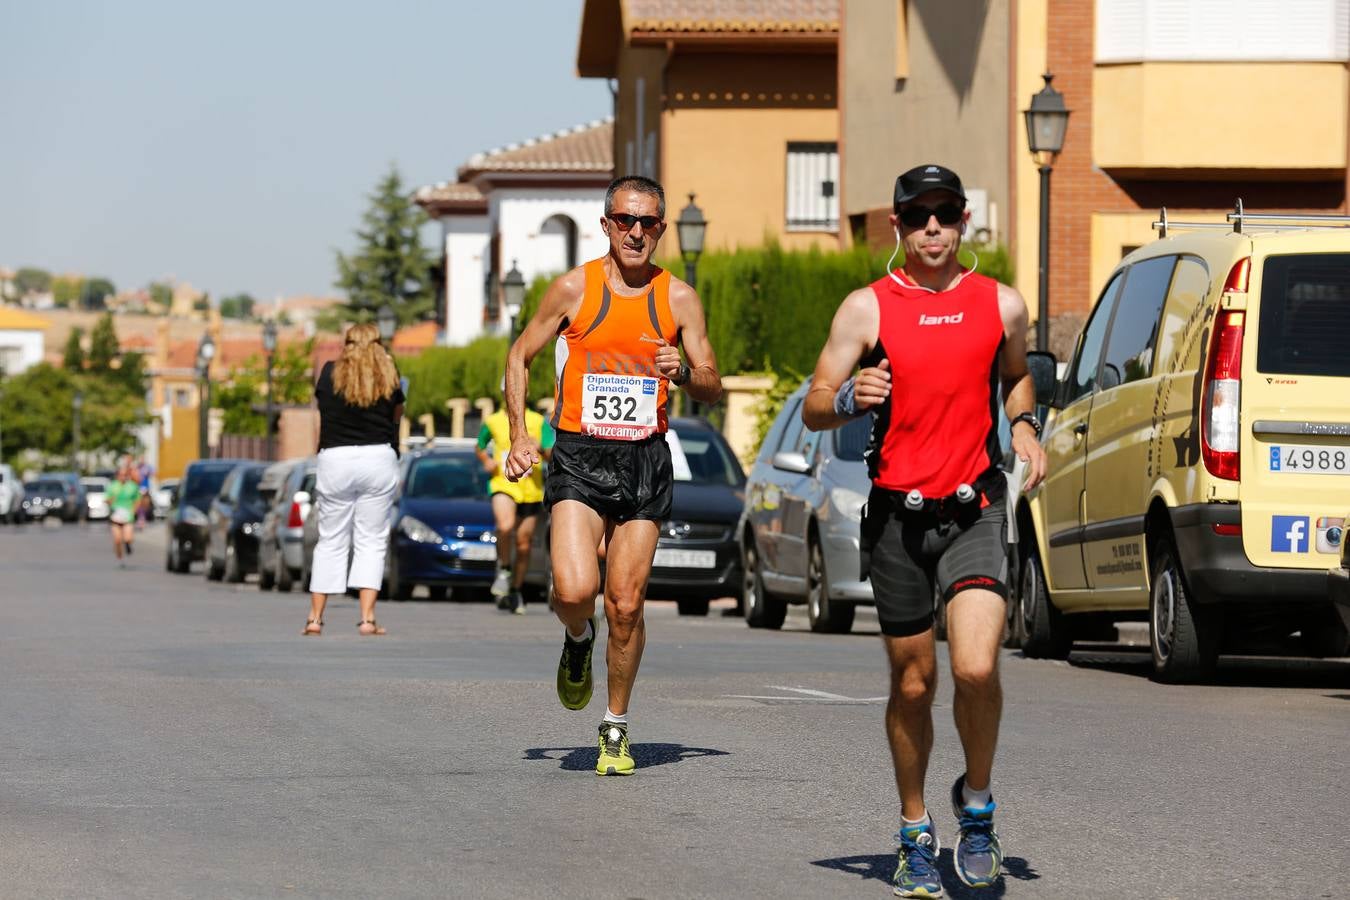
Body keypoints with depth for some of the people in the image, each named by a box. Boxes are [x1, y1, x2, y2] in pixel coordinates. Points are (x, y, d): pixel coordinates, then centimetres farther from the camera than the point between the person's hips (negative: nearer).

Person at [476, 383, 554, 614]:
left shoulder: (538, 422, 8)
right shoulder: (493, 422, 10)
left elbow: (553, 453, 3)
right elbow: (480, 446, 26)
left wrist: (542, 449, -19)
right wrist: (486, 461, 5)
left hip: (531, 489, 1)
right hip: (503, 484, -1)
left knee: (523, 544, 6)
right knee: (505, 526, -30)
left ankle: (515, 592, 22)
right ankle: (503, 569, -5)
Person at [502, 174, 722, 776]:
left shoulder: (678, 298, 2)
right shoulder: (575, 289, -1)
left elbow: (713, 389, 7)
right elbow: (520, 357, 9)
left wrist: (683, 373, -16)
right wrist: (520, 434, -1)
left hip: (645, 461, 1)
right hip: (579, 456, -1)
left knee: (626, 606, 1)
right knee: (575, 589, -20)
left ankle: (616, 728, 19)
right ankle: (578, 639, 17)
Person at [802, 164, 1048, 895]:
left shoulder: (1002, 305, 4)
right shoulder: (867, 308, -1)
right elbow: (813, 410, -1)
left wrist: (1024, 427, 5)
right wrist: (850, 398, -23)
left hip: (975, 511, 0)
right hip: (898, 513, 0)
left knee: (976, 667, -18)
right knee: (913, 683, 8)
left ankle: (977, 802, 7)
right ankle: (915, 833, 26)